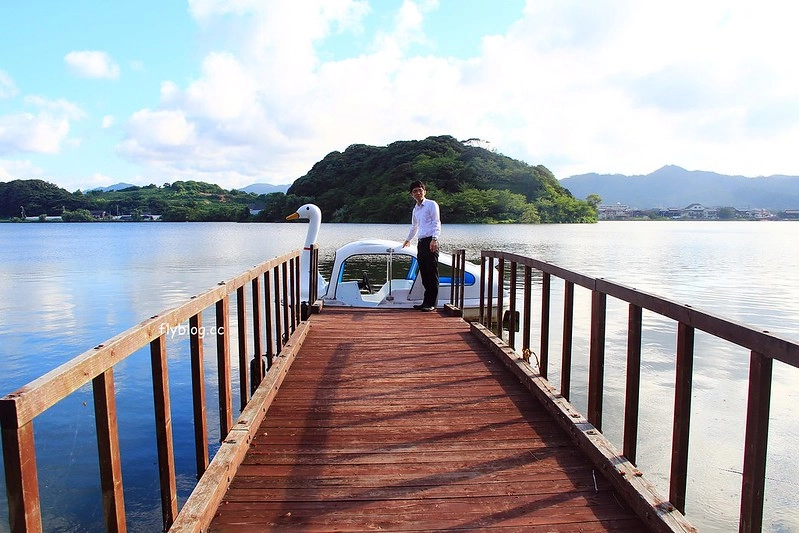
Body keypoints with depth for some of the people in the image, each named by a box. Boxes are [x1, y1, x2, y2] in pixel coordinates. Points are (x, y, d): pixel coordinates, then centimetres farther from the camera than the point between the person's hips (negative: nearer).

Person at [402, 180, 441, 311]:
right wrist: (408, 239, 48)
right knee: (424, 274, 8)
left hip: (430, 242, -8)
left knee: (432, 273, -8)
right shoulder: (415, 209, 20)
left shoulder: (431, 204, -2)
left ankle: (431, 303, -6)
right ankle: (426, 302, 12)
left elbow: (436, 223, -11)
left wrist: (434, 239, -24)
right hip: (421, 242, 8)